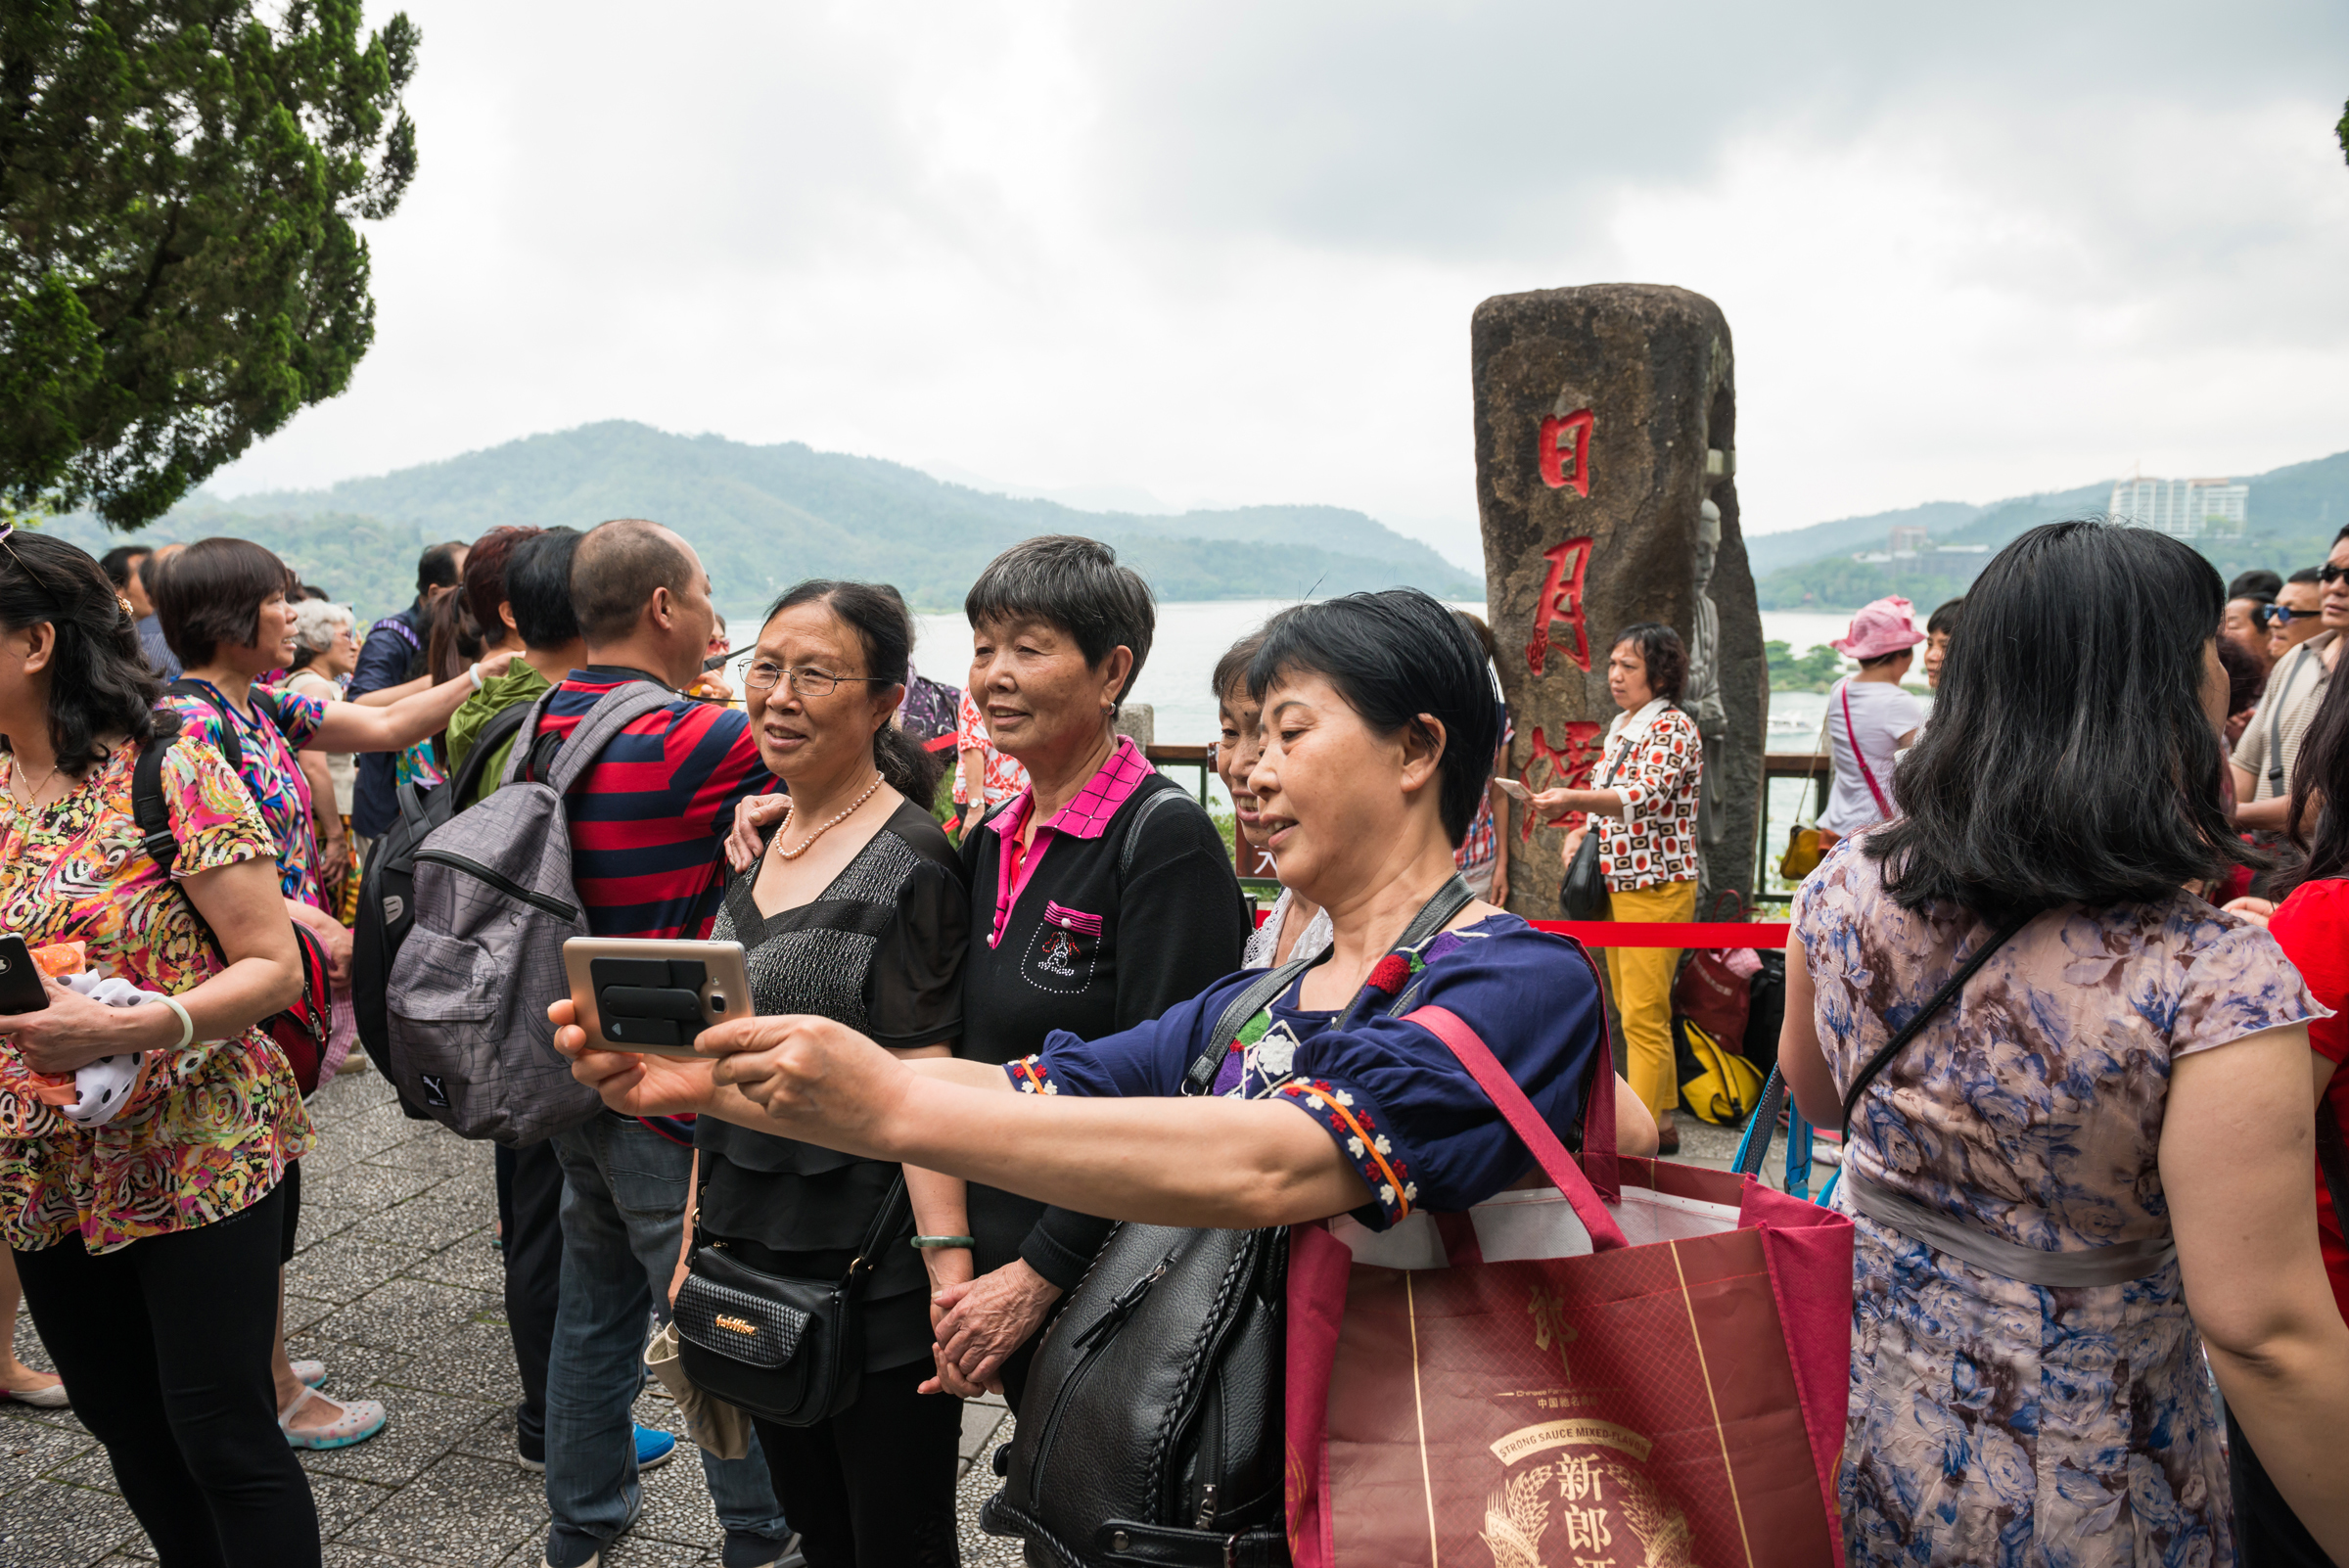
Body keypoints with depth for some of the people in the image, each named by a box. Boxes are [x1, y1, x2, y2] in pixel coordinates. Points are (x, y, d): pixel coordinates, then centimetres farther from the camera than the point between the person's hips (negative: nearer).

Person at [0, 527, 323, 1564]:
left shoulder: (170, 772, -12)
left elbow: (275, 969, -16)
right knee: (125, 1429, 18)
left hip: (194, 1157, -6)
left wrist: (124, 1027, -29)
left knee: (221, 1438, 0)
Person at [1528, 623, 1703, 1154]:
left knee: (1644, 1016, -8)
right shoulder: (1618, 729, 14)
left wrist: (1573, 799, -42)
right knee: (1637, 1013, 14)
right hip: (1617, 886, 9)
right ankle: (1662, 1120, 25)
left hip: (1657, 889, -9)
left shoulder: (1673, 728, -12)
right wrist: (1581, 833, 5)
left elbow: (1645, 797, -28)